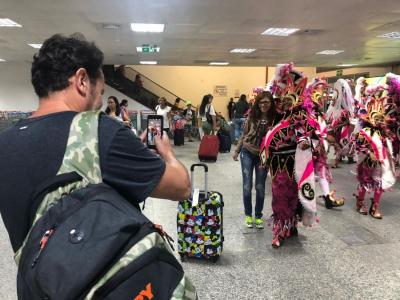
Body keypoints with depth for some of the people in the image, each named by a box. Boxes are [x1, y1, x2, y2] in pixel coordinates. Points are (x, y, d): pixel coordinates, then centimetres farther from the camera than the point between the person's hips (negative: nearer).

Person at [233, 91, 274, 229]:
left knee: (260, 187, 8)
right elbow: (244, 134, 7)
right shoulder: (252, 116, -4)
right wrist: (237, 150, 9)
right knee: (247, 186, 3)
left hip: (263, 156, -1)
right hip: (247, 153, 1)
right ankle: (248, 215, 21)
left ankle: (258, 216, 25)